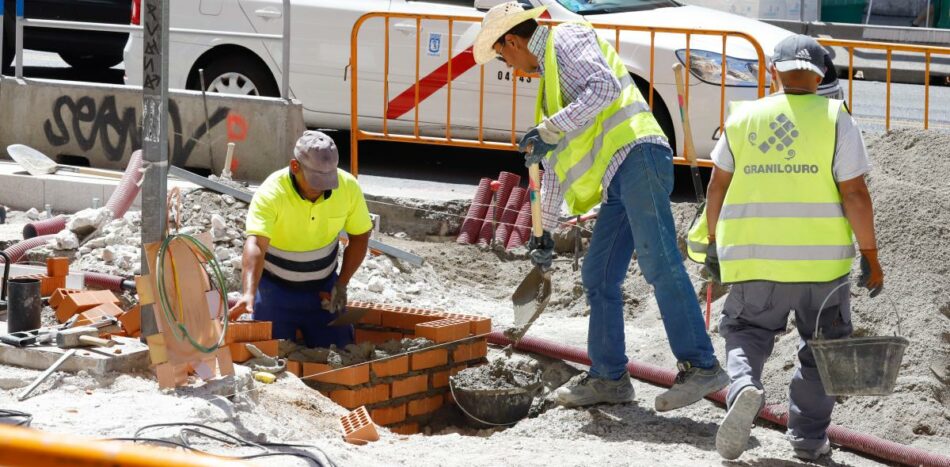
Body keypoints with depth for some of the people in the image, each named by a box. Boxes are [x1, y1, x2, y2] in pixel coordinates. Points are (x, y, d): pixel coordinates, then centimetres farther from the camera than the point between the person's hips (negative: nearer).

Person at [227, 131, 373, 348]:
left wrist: (341, 284, -9)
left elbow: (359, 237, 1)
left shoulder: (348, 187, -15)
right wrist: (249, 293, -54)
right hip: (276, 289, -3)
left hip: (322, 289, 3)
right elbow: (255, 244, -39)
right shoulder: (271, 193, -27)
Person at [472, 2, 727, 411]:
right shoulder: (551, 73, 31)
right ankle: (608, 377, 17)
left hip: (636, 156, -10)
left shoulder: (566, 39, 3)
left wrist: (551, 129, -18)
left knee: (658, 263, -17)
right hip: (618, 180, 10)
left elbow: (605, 86, -17)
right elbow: (554, 163, 35)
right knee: (599, 277, 11)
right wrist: (545, 230, 37)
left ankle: (700, 367, -22)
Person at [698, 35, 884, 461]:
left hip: (753, 258, 1)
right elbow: (855, 195, -7)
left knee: (746, 330, 14)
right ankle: (808, 435, 15)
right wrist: (870, 257, -1)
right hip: (821, 258, -1)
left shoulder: (743, 118, 5)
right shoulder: (835, 119, -3)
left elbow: (717, 188, 9)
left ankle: (743, 386, -16)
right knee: (822, 345, 16)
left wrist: (714, 243, 21)